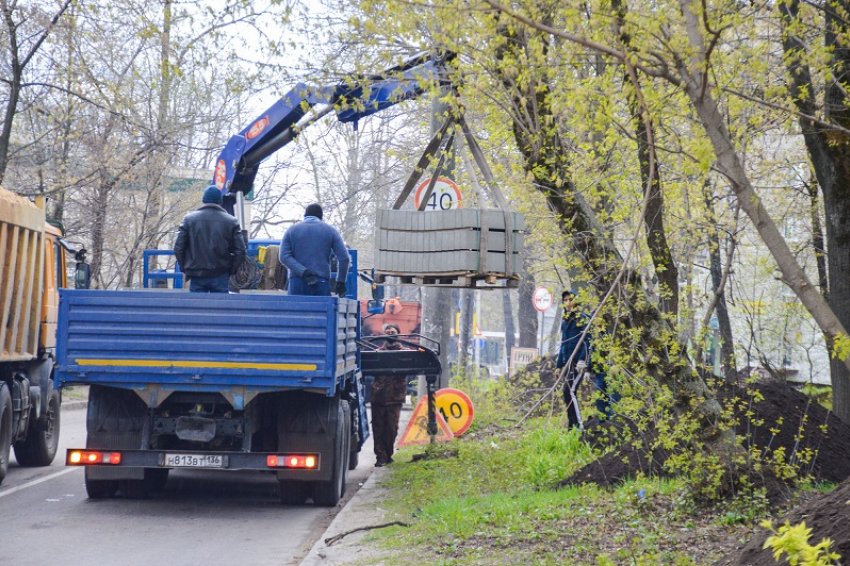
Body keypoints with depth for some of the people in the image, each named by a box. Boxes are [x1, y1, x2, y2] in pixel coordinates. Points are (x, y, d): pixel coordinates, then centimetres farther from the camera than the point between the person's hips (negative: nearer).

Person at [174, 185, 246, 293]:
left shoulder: (189, 219, 2)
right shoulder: (231, 222, 1)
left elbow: (178, 248, 0)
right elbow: (240, 250, -3)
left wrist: (185, 268, 10)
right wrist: (231, 270, 7)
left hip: (197, 276, 1)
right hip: (220, 276, 0)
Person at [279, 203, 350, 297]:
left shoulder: (291, 230, 12)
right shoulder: (330, 230, 9)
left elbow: (284, 257, -3)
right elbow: (344, 258, 1)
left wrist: (303, 272, -11)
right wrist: (341, 281, 9)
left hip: (297, 283, 1)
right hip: (321, 282, -1)